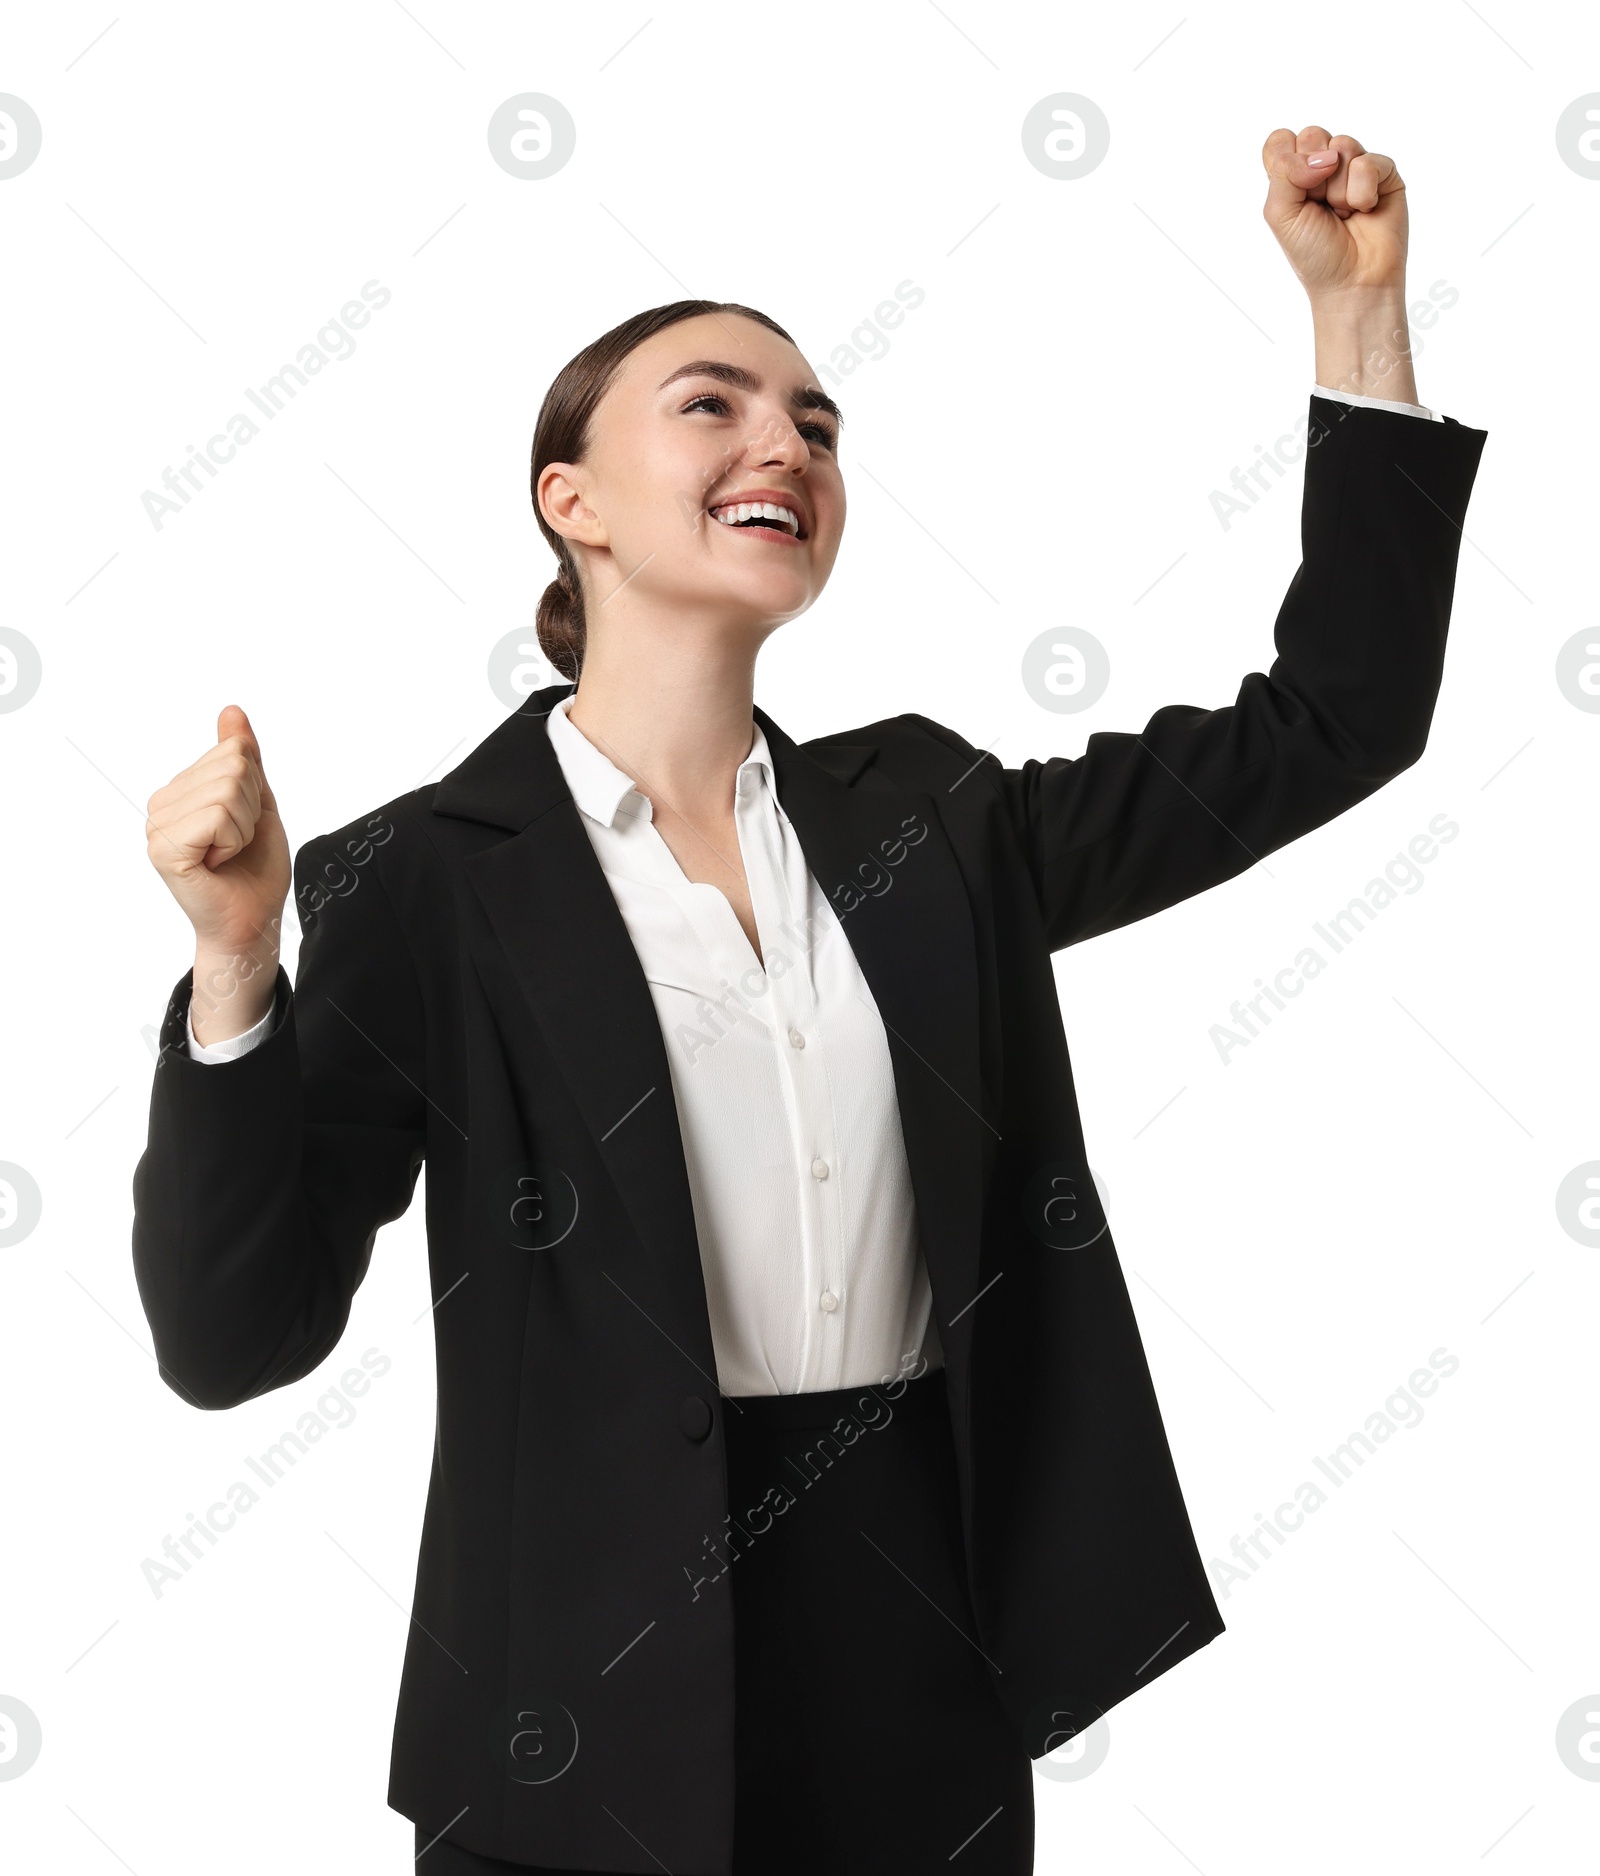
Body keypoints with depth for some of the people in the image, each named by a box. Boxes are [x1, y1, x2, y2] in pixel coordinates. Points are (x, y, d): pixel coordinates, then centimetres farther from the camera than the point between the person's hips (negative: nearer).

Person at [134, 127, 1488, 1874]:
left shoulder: (924, 817, 5)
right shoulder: (422, 880, -7)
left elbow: (1327, 726, 7)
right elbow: (233, 1334, -11)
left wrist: (1359, 308, 2)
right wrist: (234, 958, -25)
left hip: (934, 1667, 4)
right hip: (596, 1709, -4)